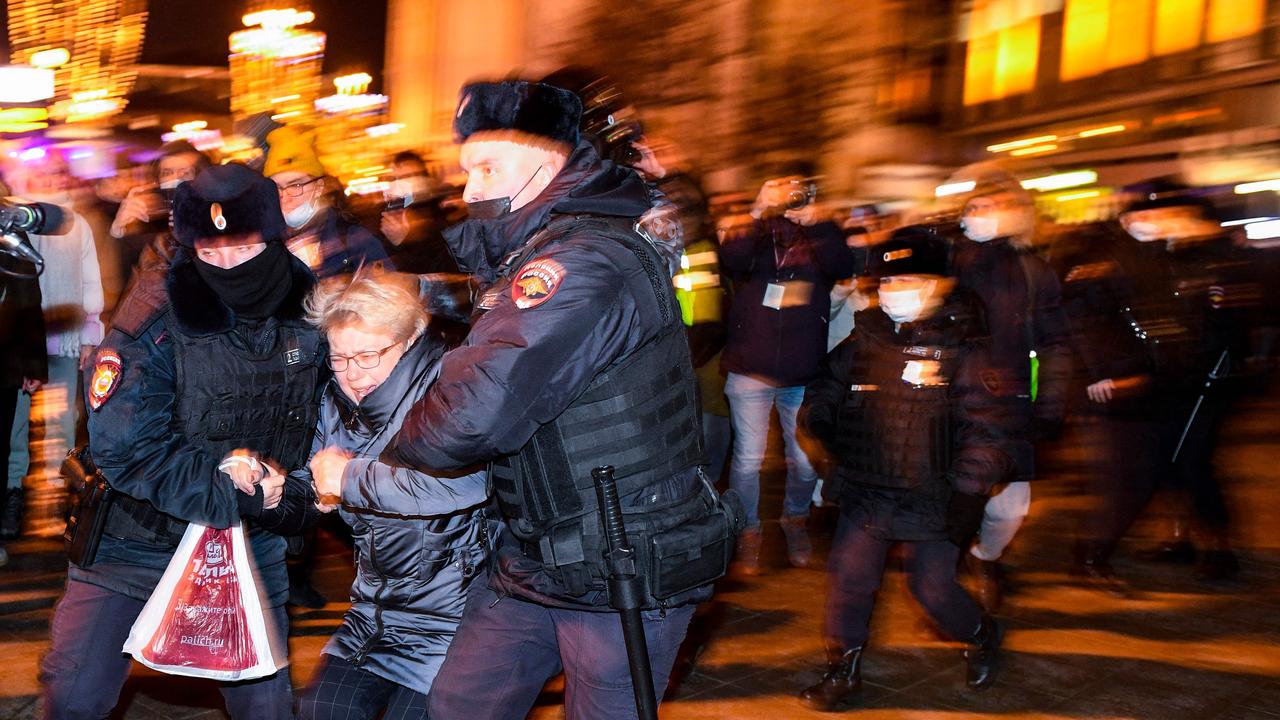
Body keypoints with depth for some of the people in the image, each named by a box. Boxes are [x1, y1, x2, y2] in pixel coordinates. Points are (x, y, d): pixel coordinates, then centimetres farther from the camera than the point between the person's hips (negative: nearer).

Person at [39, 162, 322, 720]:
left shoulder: (309, 330, -5)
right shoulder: (150, 334, -17)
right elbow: (126, 451, -23)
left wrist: (287, 494, -12)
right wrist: (233, 486, -24)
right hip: (138, 544, -2)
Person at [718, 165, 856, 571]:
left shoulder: (820, 238, 8)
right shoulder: (754, 233, 5)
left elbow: (843, 269, -13)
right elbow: (731, 259, -17)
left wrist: (819, 225, -29)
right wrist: (759, 213, -29)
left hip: (803, 376, 1)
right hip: (750, 371, -1)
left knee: (805, 461, 8)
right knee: (748, 459, 1)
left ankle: (795, 521, 33)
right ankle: (748, 531, 19)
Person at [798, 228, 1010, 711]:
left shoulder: (963, 348, -8)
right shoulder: (865, 340, 5)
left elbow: (985, 426, -10)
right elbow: (825, 388, 21)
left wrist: (968, 490, -15)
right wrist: (817, 424, 4)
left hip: (933, 499, -4)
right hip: (866, 490, 4)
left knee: (933, 587, 3)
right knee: (849, 577, 1)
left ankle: (982, 637, 34)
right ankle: (842, 672, 18)